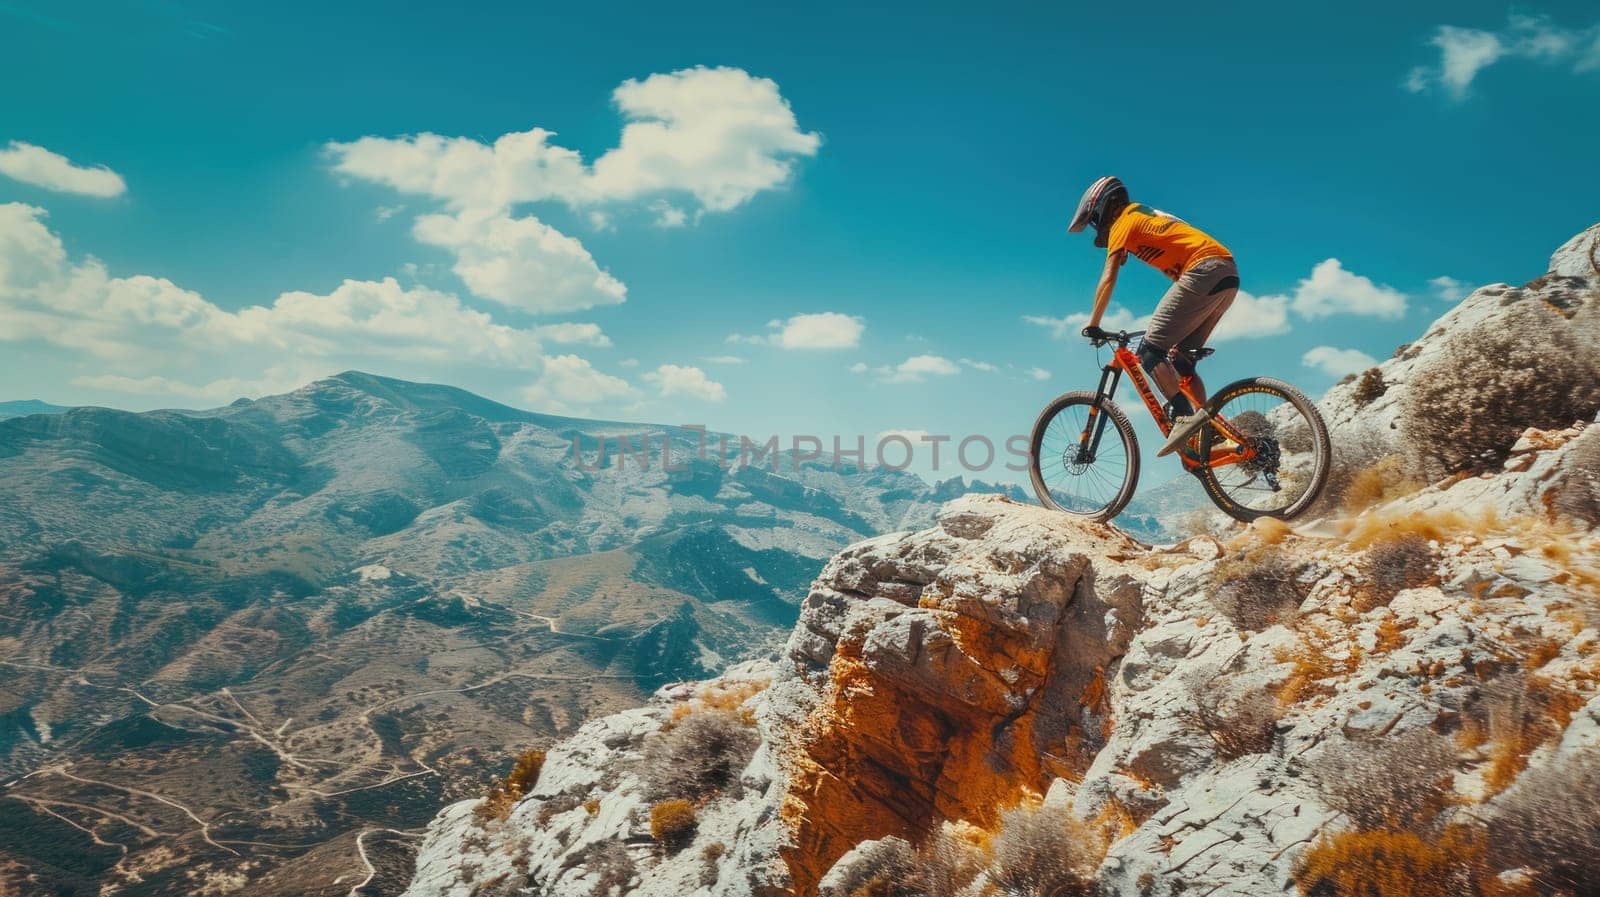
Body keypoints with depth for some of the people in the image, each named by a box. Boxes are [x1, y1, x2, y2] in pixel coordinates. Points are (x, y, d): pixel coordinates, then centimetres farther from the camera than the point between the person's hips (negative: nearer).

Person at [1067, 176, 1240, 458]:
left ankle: (1185, 416, -25)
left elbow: (1108, 279, -2)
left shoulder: (1123, 220, 5)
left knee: (1150, 350, -11)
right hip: (1229, 275, 9)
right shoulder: (1151, 216, 31)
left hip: (1205, 271, -9)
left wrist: (1093, 325, 4)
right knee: (1180, 361, 11)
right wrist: (1170, 326, 33)